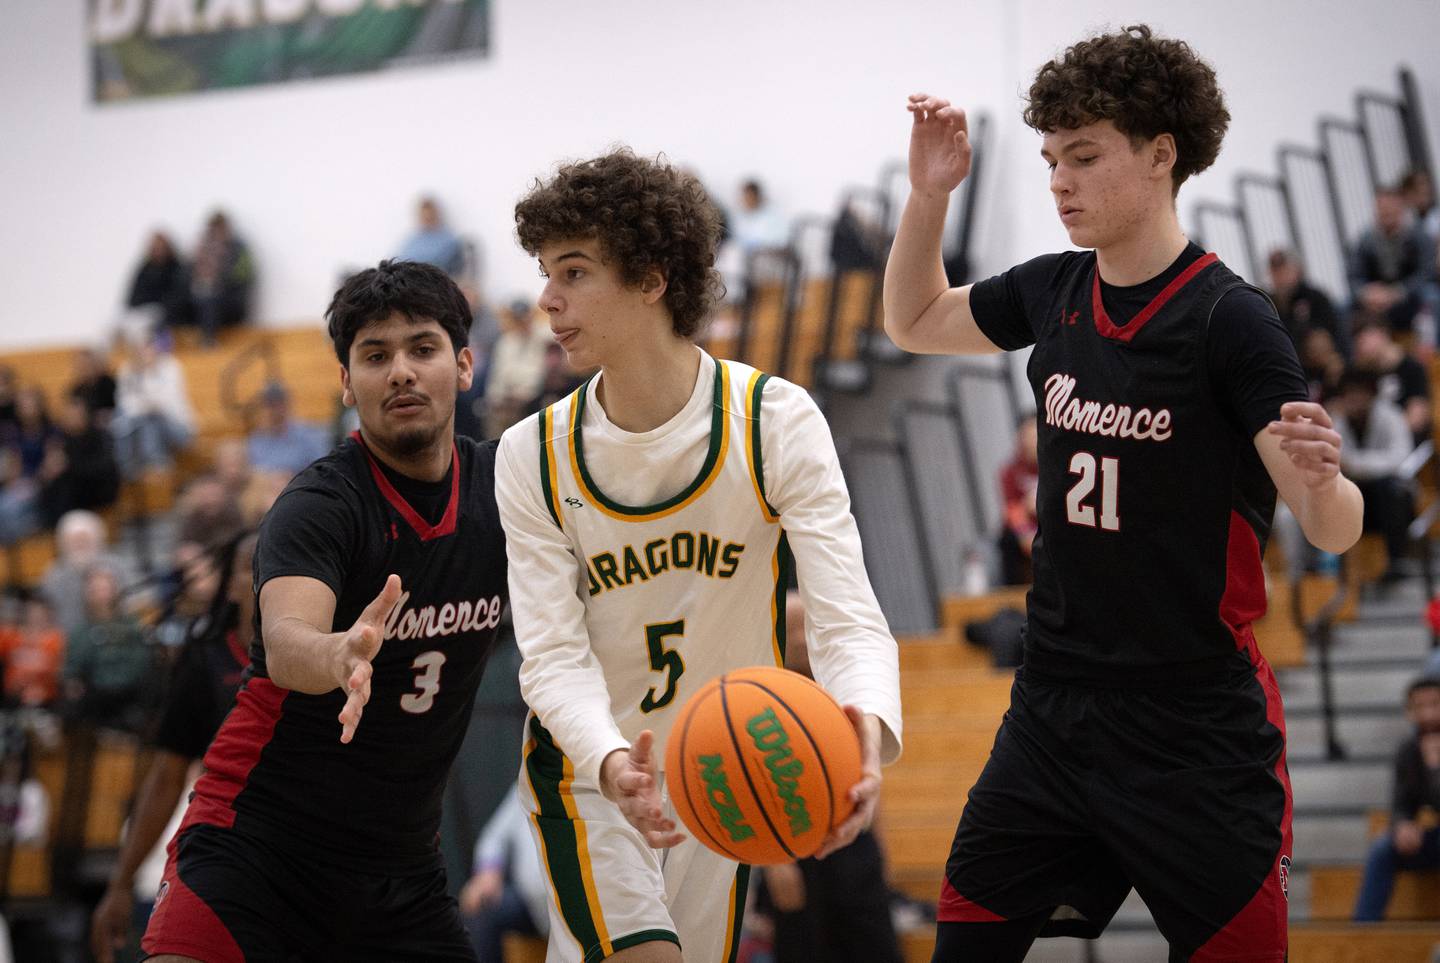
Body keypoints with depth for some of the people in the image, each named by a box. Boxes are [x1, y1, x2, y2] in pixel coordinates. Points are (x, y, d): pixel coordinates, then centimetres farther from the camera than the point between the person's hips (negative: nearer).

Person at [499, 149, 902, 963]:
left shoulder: (775, 422, -15)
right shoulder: (534, 455, -10)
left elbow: (848, 617, -22)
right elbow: (553, 653, -16)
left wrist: (869, 726, -45)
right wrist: (611, 763, -38)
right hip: (589, 774, -1)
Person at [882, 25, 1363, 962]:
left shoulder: (1228, 318, -15)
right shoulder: (1054, 293, 4)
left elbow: (1334, 530, -17)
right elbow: (915, 321, 24)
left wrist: (1319, 479, -39)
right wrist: (929, 194, 9)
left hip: (1197, 734, -6)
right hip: (1055, 704, 6)